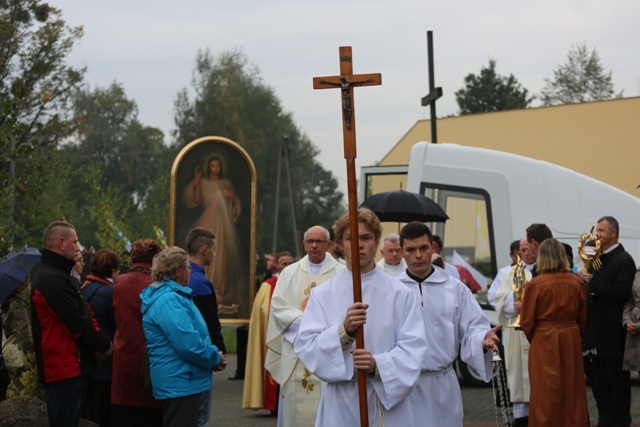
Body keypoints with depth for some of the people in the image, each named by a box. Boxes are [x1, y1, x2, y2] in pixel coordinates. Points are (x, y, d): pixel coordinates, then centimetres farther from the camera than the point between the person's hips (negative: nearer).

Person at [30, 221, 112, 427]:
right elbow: (78, 324, -18)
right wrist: (104, 345, -5)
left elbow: (82, 316, 19)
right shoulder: (53, 279, -16)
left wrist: (97, 343, 7)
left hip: (70, 367, 11)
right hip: (65, 369, -11)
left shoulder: (56, 275, 18)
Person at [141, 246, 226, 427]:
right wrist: (216, 358, -7)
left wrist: (215, 357, 8)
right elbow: (189, 344, -24)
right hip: (180, 384, -11)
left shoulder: (172, 296, 17)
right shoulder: (169, 301, -18)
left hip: (184, 383, 11)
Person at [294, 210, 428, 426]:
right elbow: (305, 346, -4)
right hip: (341, 405, 0)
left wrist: (378, 365, -21)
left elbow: (413, 347, -4)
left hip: (390, 402, 0)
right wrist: (344, 331, -20)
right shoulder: (322, 295, 3)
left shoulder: (400, 294, 2)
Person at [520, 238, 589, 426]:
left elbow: (527, 321, -7)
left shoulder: (535, 284, -14)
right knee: (573, 390, 14)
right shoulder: (576, 282, -4)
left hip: (544, 342, -3)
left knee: (546, 394, 5)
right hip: (571, 341, 3)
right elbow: (582, 318, 6)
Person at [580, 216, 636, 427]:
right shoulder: (599, 258, 14)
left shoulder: (624, 260, -11)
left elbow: (621, 292, -22)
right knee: (597, 377, 12)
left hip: (613, 331, -8)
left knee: (617, 378, 2)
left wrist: (593, 282, -22)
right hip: (597, 330, 8)